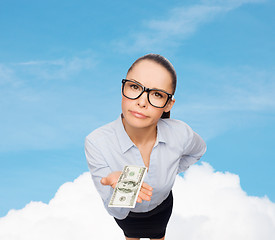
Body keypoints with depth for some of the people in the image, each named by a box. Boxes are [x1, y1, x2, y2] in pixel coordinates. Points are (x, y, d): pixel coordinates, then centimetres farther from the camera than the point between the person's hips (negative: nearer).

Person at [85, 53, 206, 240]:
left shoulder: (180, 134, -32)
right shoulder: (96, 143, -39)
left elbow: (198, 150, -5)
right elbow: (115, 211, -34)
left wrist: (169, 173, -3)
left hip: (161, 206, 1)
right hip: (126, 213, -1)